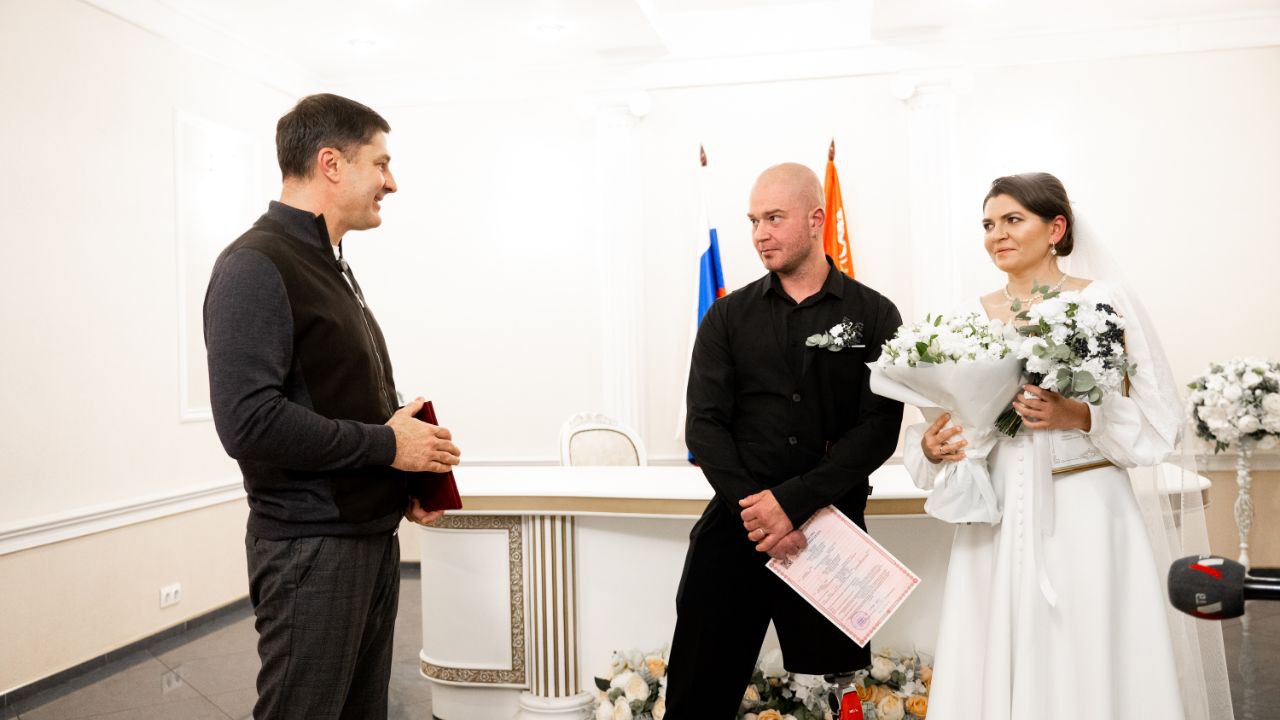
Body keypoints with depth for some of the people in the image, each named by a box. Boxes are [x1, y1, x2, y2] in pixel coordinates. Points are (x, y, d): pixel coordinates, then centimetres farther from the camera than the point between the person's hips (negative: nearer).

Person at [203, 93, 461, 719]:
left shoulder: (333, 267, 17)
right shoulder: (254, 267, -13)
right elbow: (248, 422, -24)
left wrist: (403, 482, 8)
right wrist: (387, 445, -16)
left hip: (372, 535, 9)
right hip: (310, 547, -9)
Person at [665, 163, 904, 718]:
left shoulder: (874, 316, 2)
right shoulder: (729, 317, 7)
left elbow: (880, 428, -7)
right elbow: (705, 424, -1)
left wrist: (793, 502, -16)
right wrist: (752, 509, -14)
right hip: (735, 526, 1)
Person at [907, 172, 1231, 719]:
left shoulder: (1104, 301, -1)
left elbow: (1160, 419, -4)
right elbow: (950, 419, 11)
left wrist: (1080, 416, -18)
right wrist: (932, 448, -9)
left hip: (1085, 514, -3)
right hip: (998, 521, 3)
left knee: (1088, 664, 2)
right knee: (997, 670, 7)